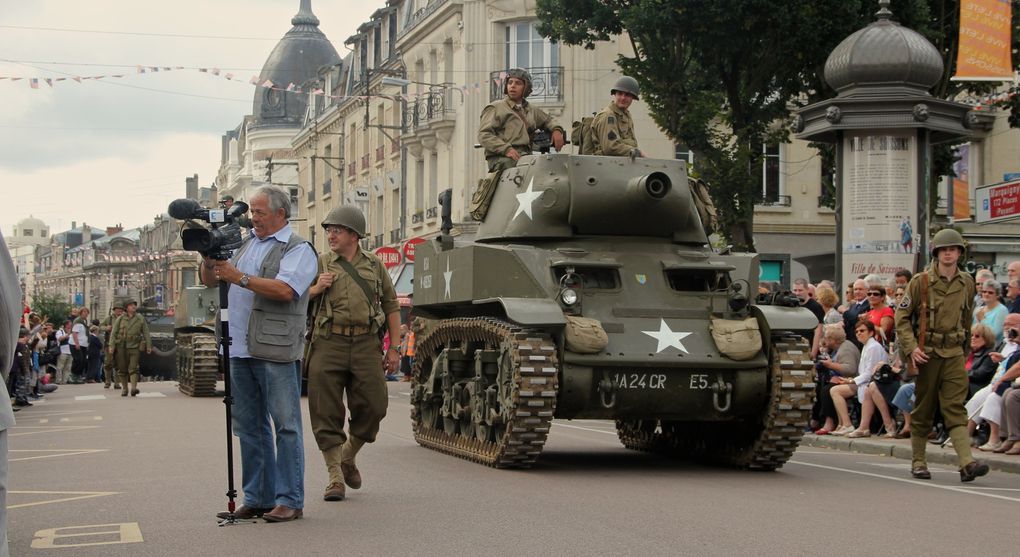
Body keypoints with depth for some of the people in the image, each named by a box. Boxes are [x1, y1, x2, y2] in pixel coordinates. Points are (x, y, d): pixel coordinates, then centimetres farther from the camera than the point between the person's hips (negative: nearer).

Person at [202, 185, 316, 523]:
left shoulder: (297, 249, -2)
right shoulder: (245, 244, 20)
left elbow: (285, 290, -18)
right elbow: (210, 281, 22)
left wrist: (240, 277, -16)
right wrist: (210, 258, 3)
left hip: (275, 351, -7)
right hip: (240, 350, 7)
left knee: (285, 426, -4)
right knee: (249, 428, 10)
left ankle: (289, 501, -1)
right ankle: (258, 499, 17)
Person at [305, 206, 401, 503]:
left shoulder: (375, 266, 14)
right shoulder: (319, 264, 11)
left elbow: (391, 307, 16)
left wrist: (394, 348, 9)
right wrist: (315, 289, -11)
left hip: (366, 345, 1)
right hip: (328, 344, -1)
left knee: (374, 406, -3)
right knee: (327, 414, -3)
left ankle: (348, 458, 23)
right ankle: (335, 478, 5)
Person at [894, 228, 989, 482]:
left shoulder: (966, 283, 7)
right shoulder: (921, 281, -5)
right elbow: (901, 316, -4)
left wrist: (964, 344, 21)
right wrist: (911, 347, -14)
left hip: (954, 353, 2)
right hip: (926, 353, -2)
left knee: (956, 408, -8)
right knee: (923, 410, 6)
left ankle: (967, 463, -18)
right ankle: (918, 461, 19)